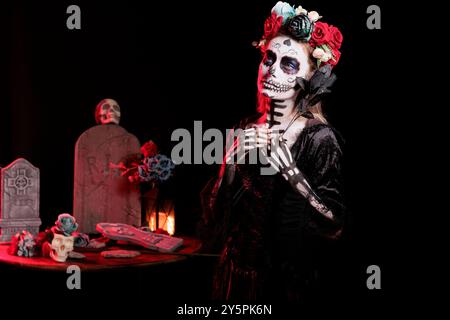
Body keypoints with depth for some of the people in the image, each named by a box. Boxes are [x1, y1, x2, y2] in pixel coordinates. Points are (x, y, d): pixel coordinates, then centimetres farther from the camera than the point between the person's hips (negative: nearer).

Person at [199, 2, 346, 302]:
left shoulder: (320, 138, -15)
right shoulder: (246, 129, -1)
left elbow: (334, 227, -18)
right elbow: (215, 208, 0)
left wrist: (292, 173, -27)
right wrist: (233, 162, -15)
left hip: (286, 278, -5)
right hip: (235, 271, 5)